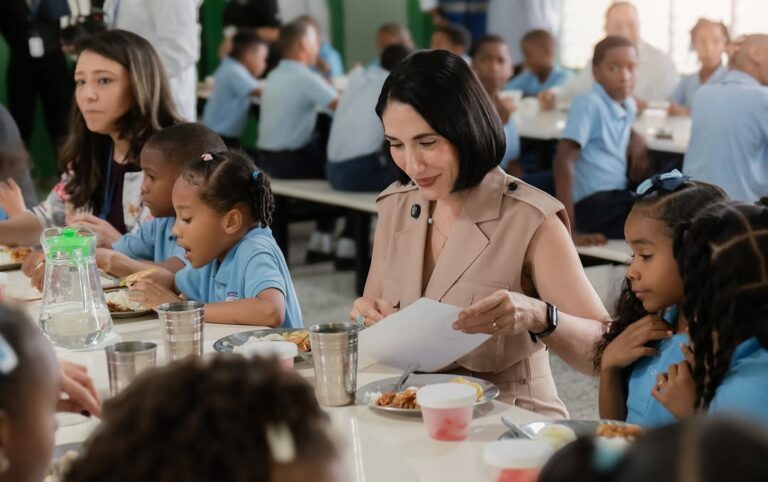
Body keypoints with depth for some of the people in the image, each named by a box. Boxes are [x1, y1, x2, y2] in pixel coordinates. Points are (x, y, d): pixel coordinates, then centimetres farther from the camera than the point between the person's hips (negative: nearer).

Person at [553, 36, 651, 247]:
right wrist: (569, 228, -25)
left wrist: (637, 143, 9)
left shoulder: (629, 105, 12)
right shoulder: (589, 103, -10)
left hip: (618, 200, 9)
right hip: (593, 204, -9)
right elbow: (564, 159, -19)